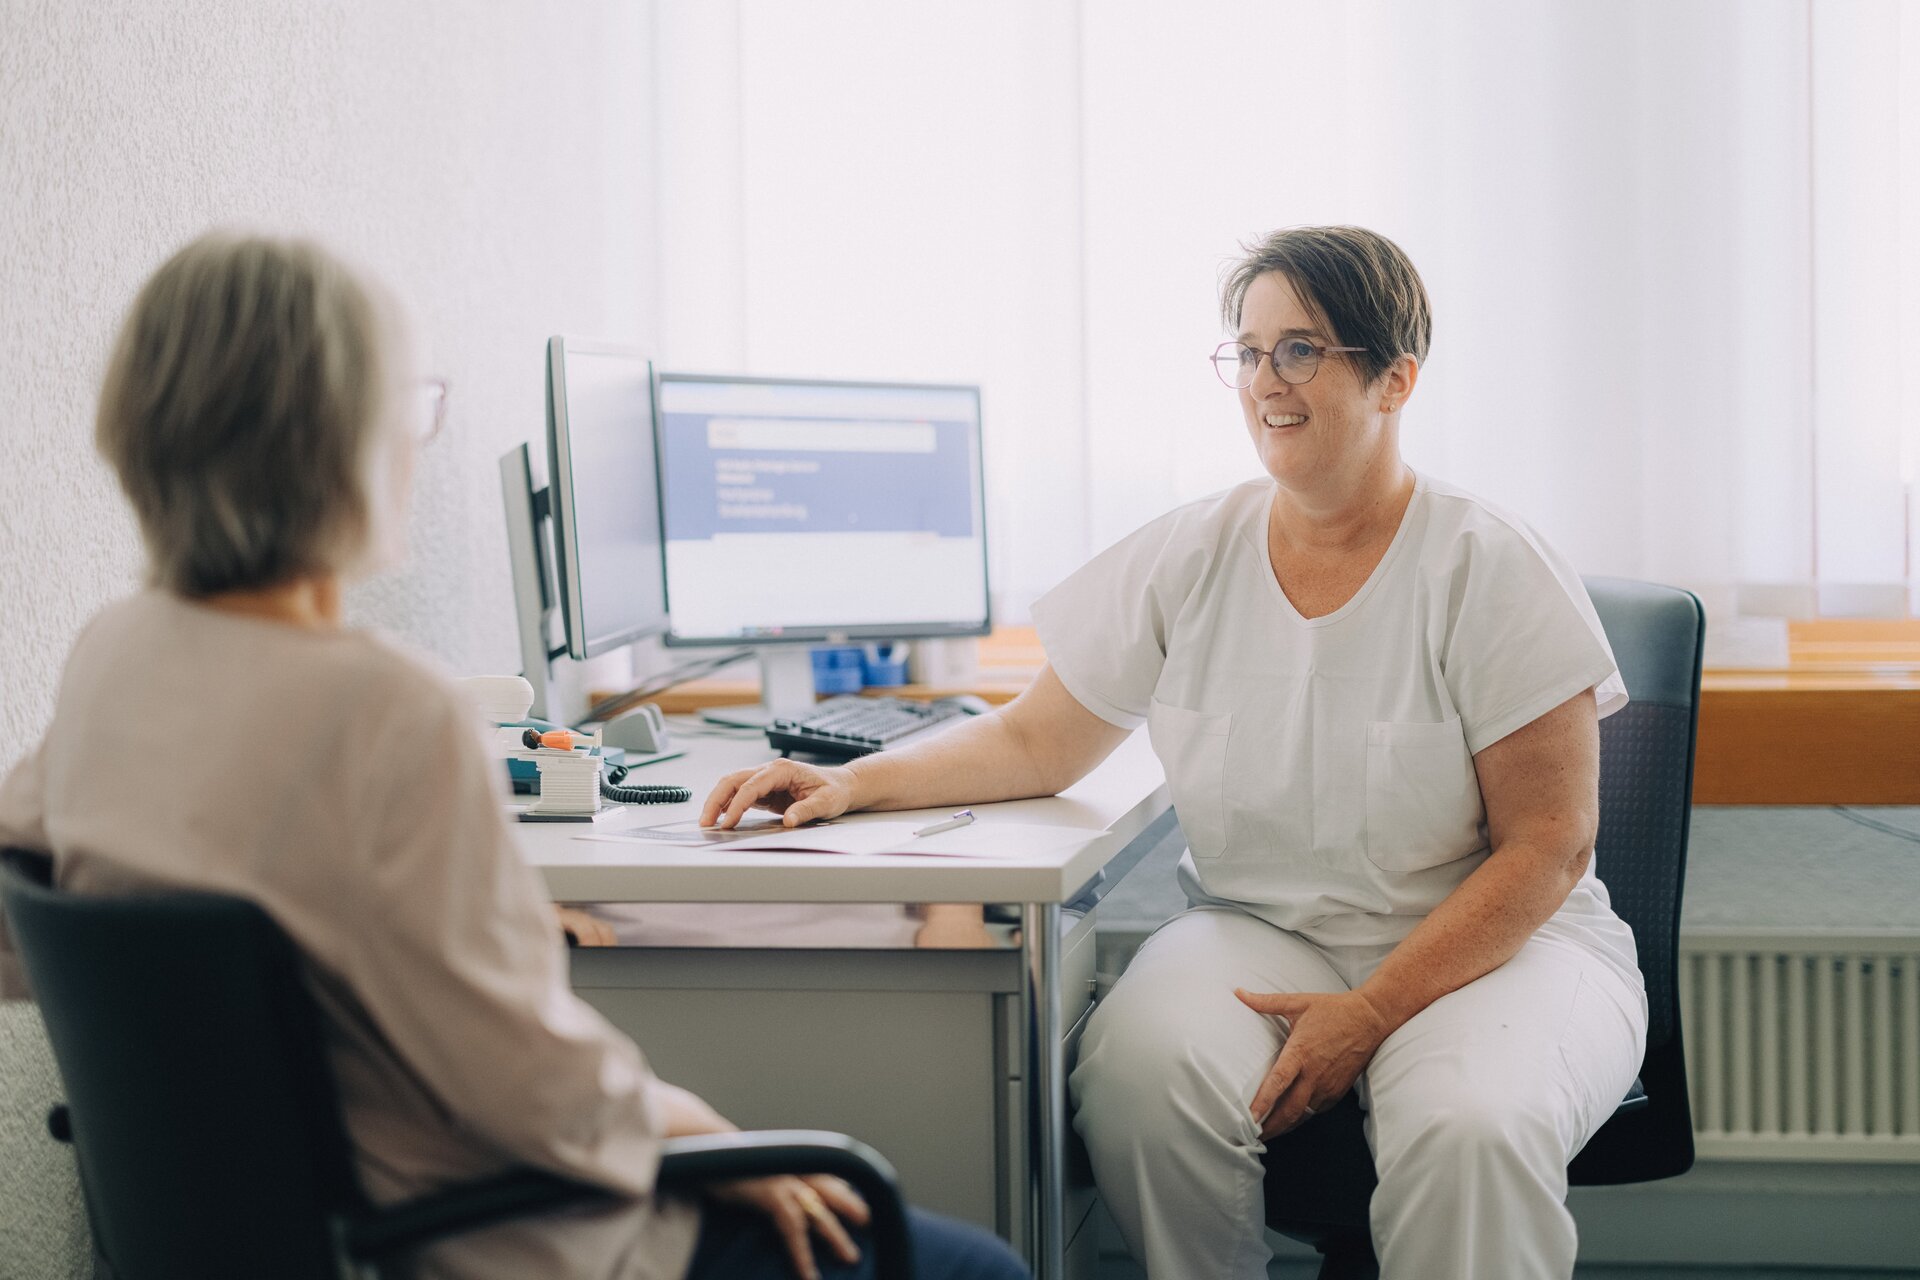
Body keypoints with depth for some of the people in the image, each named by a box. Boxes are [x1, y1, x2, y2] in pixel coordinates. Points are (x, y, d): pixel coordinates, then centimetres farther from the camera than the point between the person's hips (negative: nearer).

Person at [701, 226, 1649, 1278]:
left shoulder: (1493, 573, -7)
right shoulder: (1189, 560, 3)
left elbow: (1546, 844, -9)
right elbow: (1038, 743, 10)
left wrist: (1371, 1012, -19)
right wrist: (853, 784, -7)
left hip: (1494, 943, -3)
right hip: (1260, 932, 3)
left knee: (1470, 1129, -36)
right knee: (1139, 1070, -30)